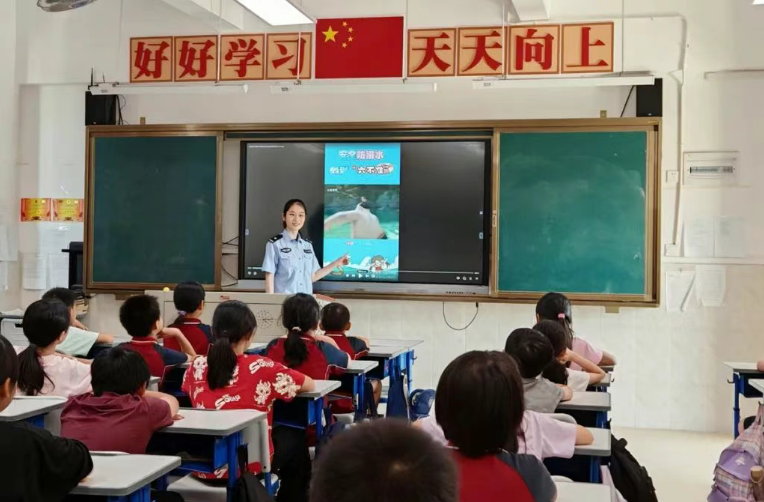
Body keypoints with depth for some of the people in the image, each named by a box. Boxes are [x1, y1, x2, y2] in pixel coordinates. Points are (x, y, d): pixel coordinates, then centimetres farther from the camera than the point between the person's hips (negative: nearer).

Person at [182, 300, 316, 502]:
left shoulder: (197, 366, -6)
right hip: (250, 465, -4)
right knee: (295, 438, 25)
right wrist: (275, 386, 13)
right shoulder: (261, 368, -18)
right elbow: (310, 385, -3)